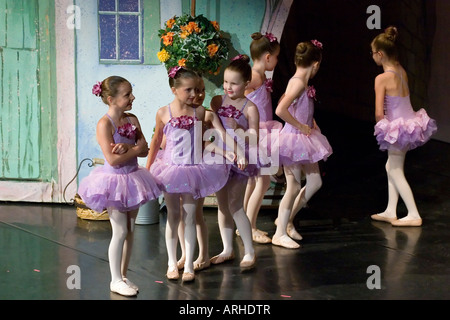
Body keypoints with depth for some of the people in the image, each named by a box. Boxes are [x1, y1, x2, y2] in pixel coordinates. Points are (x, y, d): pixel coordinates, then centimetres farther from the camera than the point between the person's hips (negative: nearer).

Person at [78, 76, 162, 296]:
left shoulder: (132, 119, 4)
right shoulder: (104, 124, -16)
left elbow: (144, 150, -1)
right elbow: (112, 159, -23)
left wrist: (127, 148, -20)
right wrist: (136, 148, -12)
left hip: (132, 179, 7)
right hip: (114, 181, -7)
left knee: (130, 230, 12)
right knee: (120, 232, -2)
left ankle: (123, 275, 25)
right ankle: (116, 280, 11)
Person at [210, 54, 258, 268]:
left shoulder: (249, 108, -7)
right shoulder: (217, 102, 4)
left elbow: (253, 140, -6)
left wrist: (237, 129, -19)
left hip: (240, 160, -5)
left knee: (235, 205, -7)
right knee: (222, 204, 11)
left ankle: (249, 252, 5)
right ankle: (227, 250, 24)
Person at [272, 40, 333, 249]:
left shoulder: (300, 82, 8)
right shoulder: (299, 82, -19)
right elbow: (280, 110, -31)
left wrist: (311, 124, 10)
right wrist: (300, 126, -20)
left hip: (304, 140, 9)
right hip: (294, 139, -9)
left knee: (315, 182, 14)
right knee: (294, 187, -2)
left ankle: (287, 219, 26)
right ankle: (280, 234, 10)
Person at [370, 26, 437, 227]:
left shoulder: (382, 78, -19)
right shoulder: (402, 72, 3)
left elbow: (379, 113, -19)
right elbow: (401, 102, 10)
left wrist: (382, 128, -2)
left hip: (398, 127, -8)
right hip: (410, 123, 8)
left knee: (395, 172, 6)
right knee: (391, 167, 19)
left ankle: (414, 215, 8)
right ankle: (390, 212, 25)